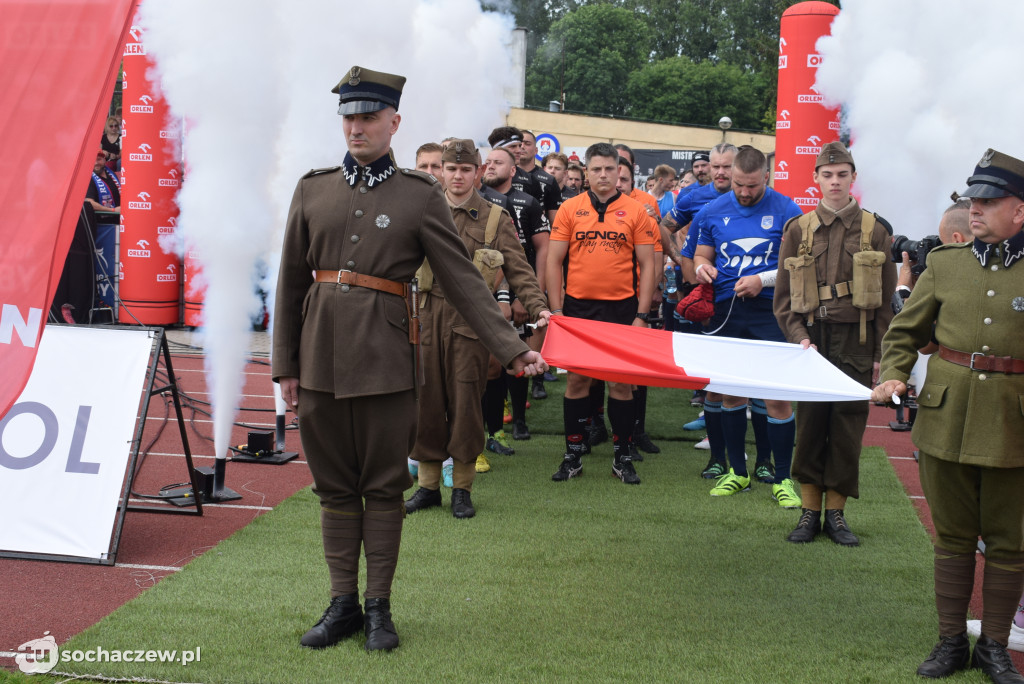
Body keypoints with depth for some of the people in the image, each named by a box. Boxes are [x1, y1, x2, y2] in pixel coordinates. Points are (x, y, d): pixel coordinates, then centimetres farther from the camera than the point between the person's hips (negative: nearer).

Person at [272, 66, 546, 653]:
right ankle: (343, 603, 20)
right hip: (322, 355, 3)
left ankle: (379, 606, 16)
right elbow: (292, 281, 11)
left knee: (384, 486, 5)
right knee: (335, 486, 9)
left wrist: (512, 349, -9)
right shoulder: (314, 190, 8)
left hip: (385, 357, -3)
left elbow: (464, 280, -1)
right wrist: (286, 365, 8)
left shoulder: (420, 196, 1)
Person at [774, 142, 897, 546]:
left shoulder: (874, 231, 4)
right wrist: (799, 337, -8)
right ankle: (809, 511, 13)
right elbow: (784, 295, 6)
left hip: (856, 343, 0)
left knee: (848, 426, 3)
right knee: (809, 424, 2)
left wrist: (881, 355, 1)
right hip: (811, 341, 0)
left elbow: (887, 298, 5)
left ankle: (836, 513, 14)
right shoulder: (798, 230, 5)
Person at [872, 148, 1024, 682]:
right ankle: (951, 641, 24)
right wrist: (892, 376, -3)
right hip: (946, 418, 2)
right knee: (953, 536, 11)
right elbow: (904, 331, 13)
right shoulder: (944, 262, 6)